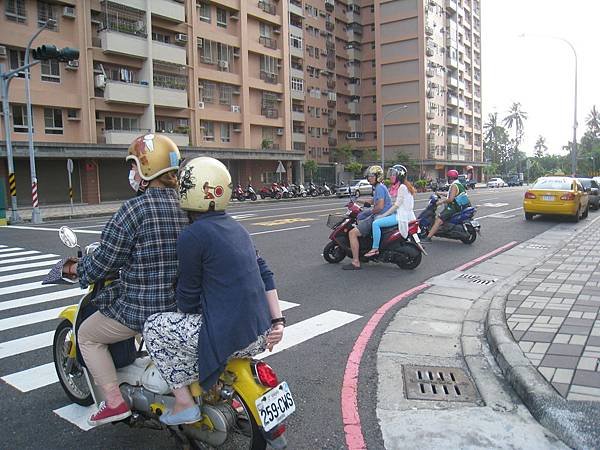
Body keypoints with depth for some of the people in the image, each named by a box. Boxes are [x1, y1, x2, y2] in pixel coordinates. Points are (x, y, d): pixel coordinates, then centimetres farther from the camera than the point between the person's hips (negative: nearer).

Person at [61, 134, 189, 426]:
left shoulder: (134, 209, -20)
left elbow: (105, 261, -13)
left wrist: (75, 268, 8)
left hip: (143, 307, -7)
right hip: (183, 303, 7)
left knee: (88, 335, 19)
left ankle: (114, 402, 16)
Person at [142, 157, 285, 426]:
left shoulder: (192, 236, -12)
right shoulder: (235, 227, 11)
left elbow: (187, 299, -5)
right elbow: (265, 274, 9)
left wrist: (182, 305, 17)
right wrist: (278, 321, 8)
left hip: (228, 337, -8)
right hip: (260, 334, 8)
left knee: (154, 327, 10)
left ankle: (184, 403, 11)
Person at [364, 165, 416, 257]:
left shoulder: (402, 187, -12)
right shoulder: (403, 186, 18)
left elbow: (397, 205, -17)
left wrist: (384, 215, -14)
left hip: (401, 216, -11)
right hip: (404, 214, 11)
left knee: (376, 223, -20)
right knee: (377, 219, 21)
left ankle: (375, 249, -18)